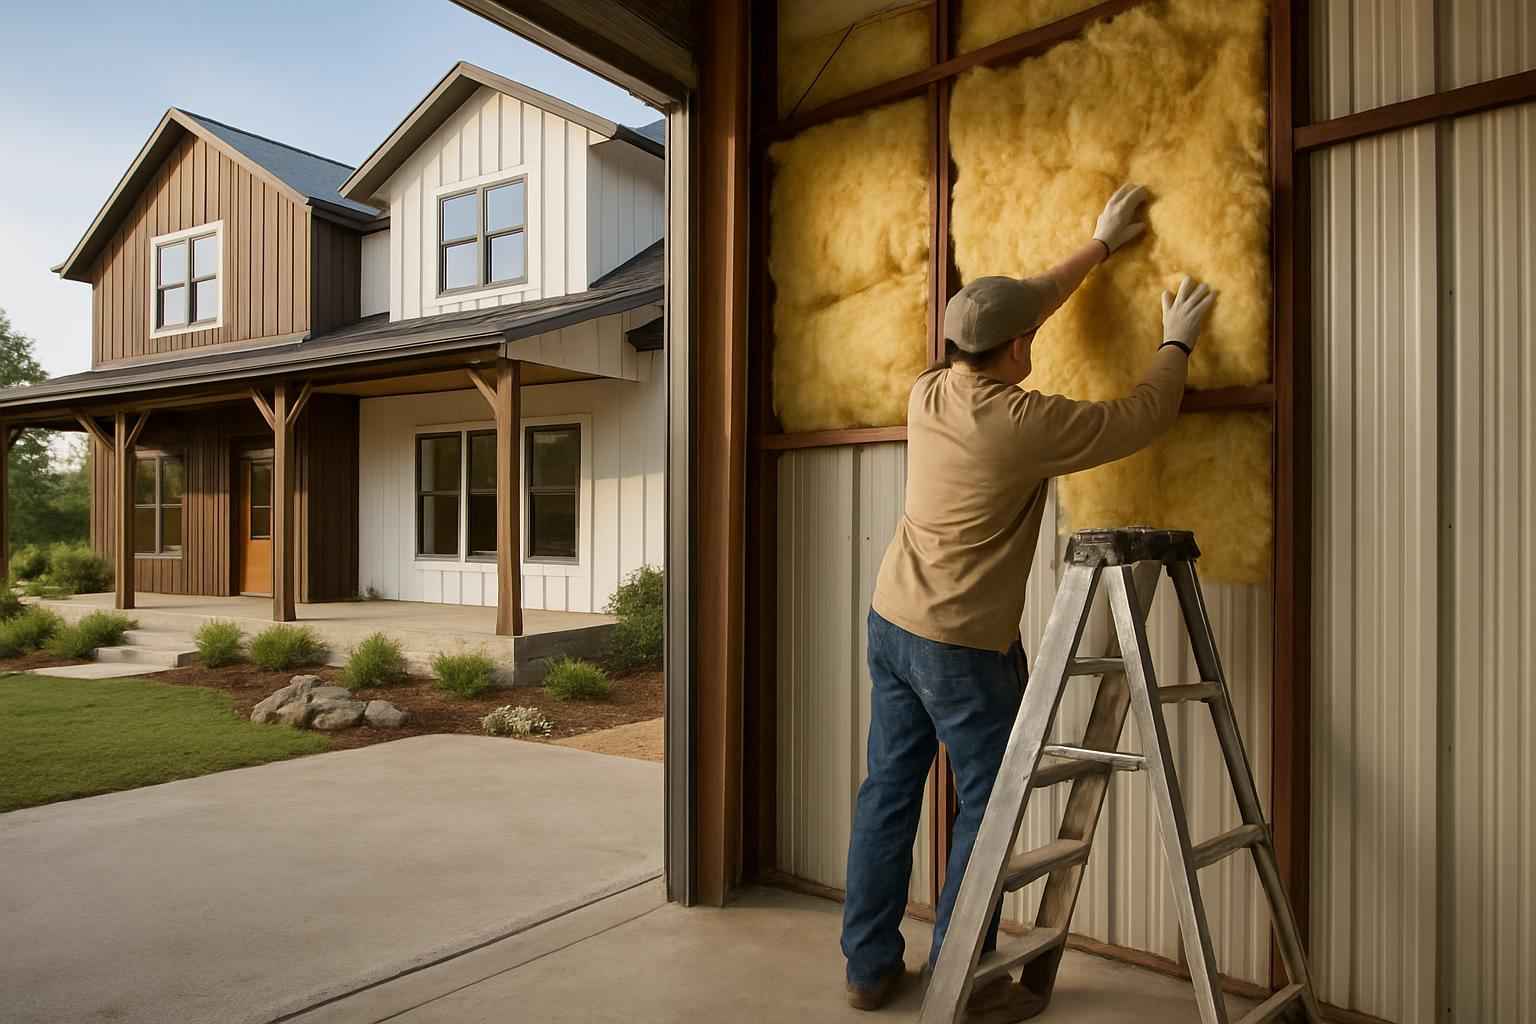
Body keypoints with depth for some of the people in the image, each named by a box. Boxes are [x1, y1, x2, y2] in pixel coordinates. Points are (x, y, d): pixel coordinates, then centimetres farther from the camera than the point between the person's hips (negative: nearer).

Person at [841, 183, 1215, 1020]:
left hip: (890, 622, 8)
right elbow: (1144, 417, -4)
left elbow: (1018, 307, 17)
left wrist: (1100, 245, 27)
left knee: (889, 791, 13)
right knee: (987, 807, 7)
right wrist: (1177, 342, 14)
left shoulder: (927, 393, 3)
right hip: (964, 646, -7)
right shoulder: (1025, 423, -17)